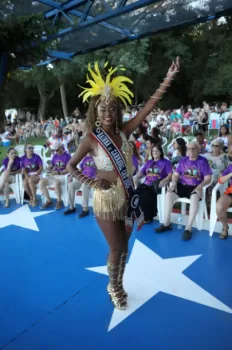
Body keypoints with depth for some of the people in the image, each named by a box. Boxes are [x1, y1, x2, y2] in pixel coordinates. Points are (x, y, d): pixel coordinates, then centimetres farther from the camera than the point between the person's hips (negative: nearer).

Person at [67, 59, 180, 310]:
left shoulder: (124, 132, -3)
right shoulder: (91, 139, -11)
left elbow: (148, 107, -9)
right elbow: (70, 166, -5)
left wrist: (168, 80, -13)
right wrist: (90, 182, -22)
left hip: (127, 198, 4)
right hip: (106, 200, -4)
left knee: (124, 247, 18)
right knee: (116, 249, 7)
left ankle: (118, 285, 42)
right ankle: (113, 287, 36)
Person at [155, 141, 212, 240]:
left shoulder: (203, 161, -1)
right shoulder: (183, 160, 11)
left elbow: (208, 178, -6)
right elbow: (176, 174, 10)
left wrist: (199, 186, -23)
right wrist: (174, 184, -11)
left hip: (195, 187, -4)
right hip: (182, 186, 4)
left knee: (195, 198, -38)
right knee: (169, 194, -23)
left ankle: (188, 228, -30)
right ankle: (166, 224, -13)